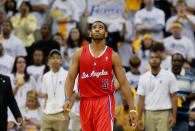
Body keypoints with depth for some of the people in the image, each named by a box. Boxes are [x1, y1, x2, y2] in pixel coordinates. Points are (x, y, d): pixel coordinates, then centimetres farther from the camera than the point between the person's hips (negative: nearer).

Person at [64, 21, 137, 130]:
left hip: (105, 101, -3)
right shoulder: (80, 53, 7)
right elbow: (71, 78, 4)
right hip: (85, 102, 3)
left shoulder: (113, 56, 2)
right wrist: (68, 99, -12)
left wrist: (132, 109, -5)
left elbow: (123, 83, 1)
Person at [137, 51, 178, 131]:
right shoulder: (143, 78, 8)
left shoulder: (169, 76, 2)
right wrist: (139, 118, 1)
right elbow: (141, 99, 8)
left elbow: (174, 97, 1)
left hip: (164, 113, -3)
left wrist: (174, 116, -7)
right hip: (149, 114, 3)